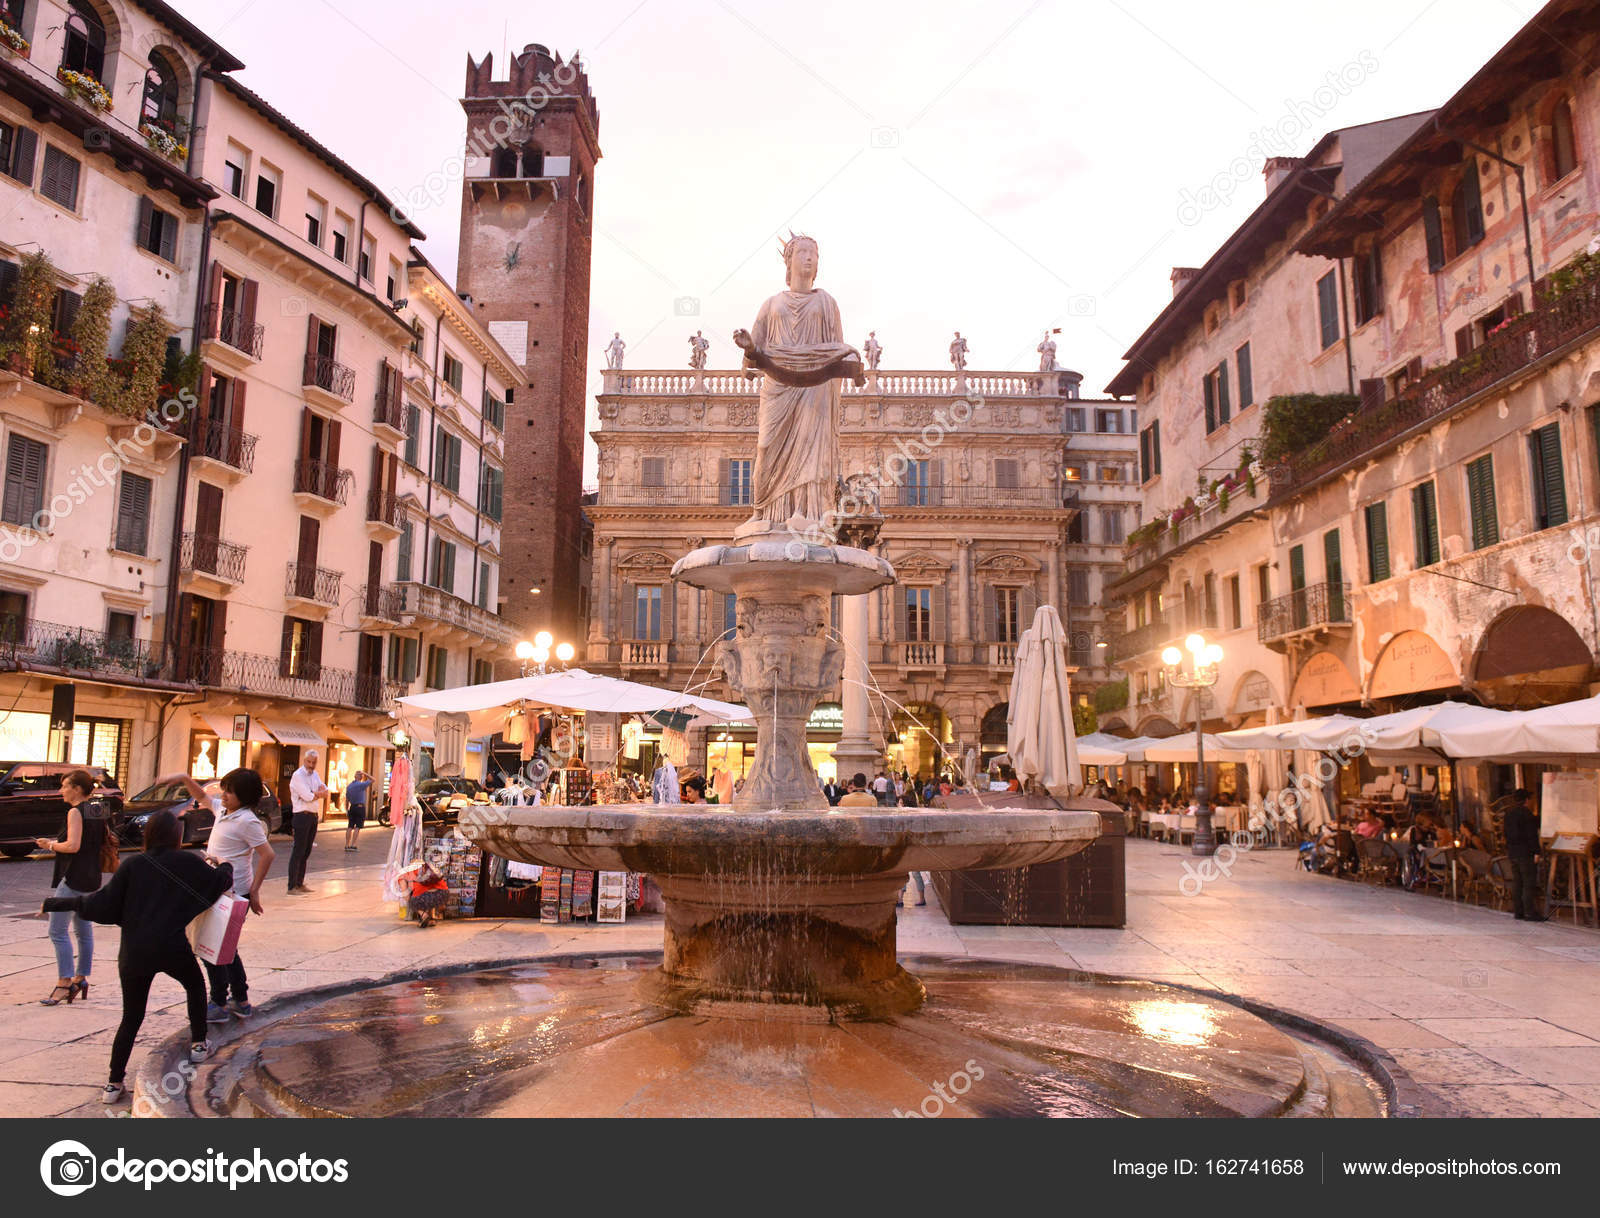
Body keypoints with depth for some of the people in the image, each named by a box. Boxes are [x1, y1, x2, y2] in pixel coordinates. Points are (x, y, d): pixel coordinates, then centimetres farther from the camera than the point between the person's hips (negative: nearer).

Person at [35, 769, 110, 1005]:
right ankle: (81, 979, 21)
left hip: (73, 877, -9)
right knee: (84, 930, 15)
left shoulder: (76, 811, -14)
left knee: (58, 931, -6)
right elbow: (106, 841, 17)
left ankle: (64, 983, -9)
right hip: (93, 878, 9)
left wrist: (51, 845, -6)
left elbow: (73, 845, -23)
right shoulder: (100, 810, 10)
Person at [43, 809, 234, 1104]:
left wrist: (60, 903, 9)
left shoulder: (132, 865, 2)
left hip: (134, 953, 2)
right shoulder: (188, 863, 0)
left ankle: (114, 1084, 10)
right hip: (173, 949, -1)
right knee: (195, 986, 28)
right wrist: (225, 866, 34)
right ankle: (199, 1045, 33)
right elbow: (221, 881, 11)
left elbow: (104, 905, -2)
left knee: (131, 1018, 13)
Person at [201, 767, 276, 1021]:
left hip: (234, 892, -9)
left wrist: (254, 891, -18)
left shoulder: (246, 820, -19)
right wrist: (186, 779, 11)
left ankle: (219, 1005, 11)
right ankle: (241, 1001, 28)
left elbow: (268, 854, -22)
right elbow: (203, 796, 27)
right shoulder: (223, 810, 7)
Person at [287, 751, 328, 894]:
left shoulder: (315, 775, 14)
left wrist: (314, 793, -12)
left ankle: (300, 883, 18)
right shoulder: (298, 775, -10)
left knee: (307, 851, 11)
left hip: (313, 816, 8)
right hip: (302, 816, -8)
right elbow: (308, 797, -18)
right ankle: (292, 886, -6)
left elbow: (325, 792, 7)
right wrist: (320, 793, -1)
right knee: (298, 851, -8)